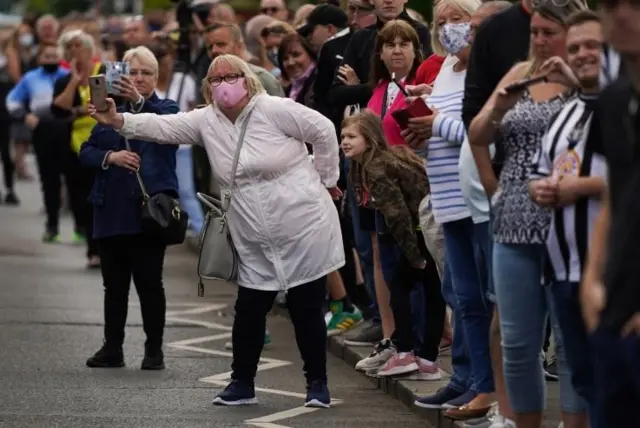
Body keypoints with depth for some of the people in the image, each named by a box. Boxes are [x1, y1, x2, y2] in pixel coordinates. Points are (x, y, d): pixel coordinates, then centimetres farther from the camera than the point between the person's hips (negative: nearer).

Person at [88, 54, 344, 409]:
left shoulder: (273, 110, -12)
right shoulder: (206, 121, 1)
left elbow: (323, 131, -6)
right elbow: (163, 127, -8)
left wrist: (326, 180, 0)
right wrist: (119, 121, -22)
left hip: (303, 226, -4)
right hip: (256, 243, 4)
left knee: (307, 310, 2)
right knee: (249, 311, 5)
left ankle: (317, 383, 14)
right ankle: (242, 383, 19)